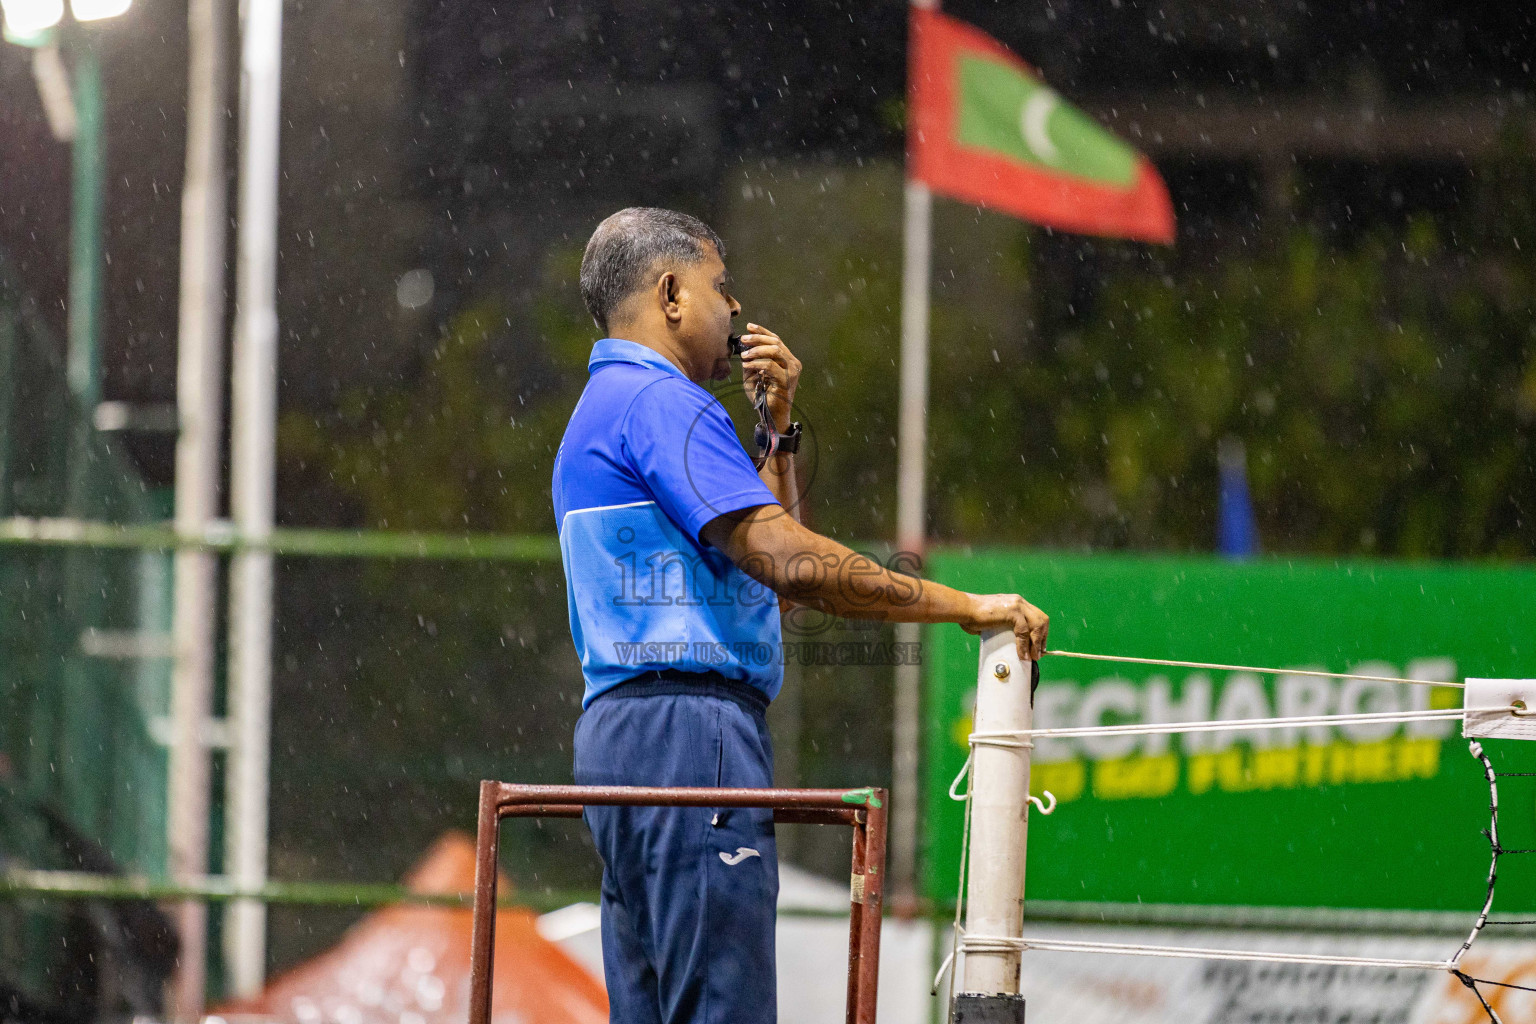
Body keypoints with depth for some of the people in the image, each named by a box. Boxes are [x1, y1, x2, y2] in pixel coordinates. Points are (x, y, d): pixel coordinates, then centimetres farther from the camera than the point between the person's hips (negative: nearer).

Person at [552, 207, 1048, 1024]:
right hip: (688, 722, -11)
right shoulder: (660, 403, -8)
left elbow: (765, 568, 30)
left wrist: (779, 429, 23)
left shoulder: (609, 407, 26)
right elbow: (791, 565, -18)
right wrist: (964, 607, -13)